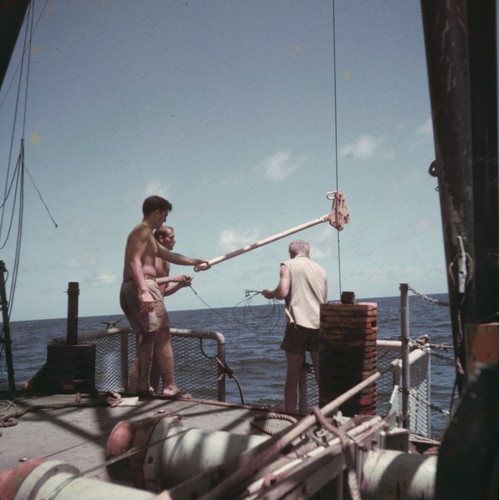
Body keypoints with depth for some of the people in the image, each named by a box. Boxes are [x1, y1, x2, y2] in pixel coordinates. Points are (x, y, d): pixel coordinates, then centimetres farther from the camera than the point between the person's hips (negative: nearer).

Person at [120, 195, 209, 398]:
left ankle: (139, 387, 10)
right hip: (143, 286, -10)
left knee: (145, 338, 11)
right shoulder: (143, 230, -4)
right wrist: (144, 291, -29)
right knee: (162, 336, -9)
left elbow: (170, 255, 36)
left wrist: (196, 262, 43)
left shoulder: (148, 237, 27)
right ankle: (170, 387, -8)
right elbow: (134, 261, -18)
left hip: (129, 289, 10)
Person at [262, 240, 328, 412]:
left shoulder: (288, 265, 3)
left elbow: (282, 292, -11)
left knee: (292, 377, 6)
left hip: (298, 324, -3)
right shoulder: (321, 269, 16)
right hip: (320, 325, 4)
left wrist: (269, 293, 9)